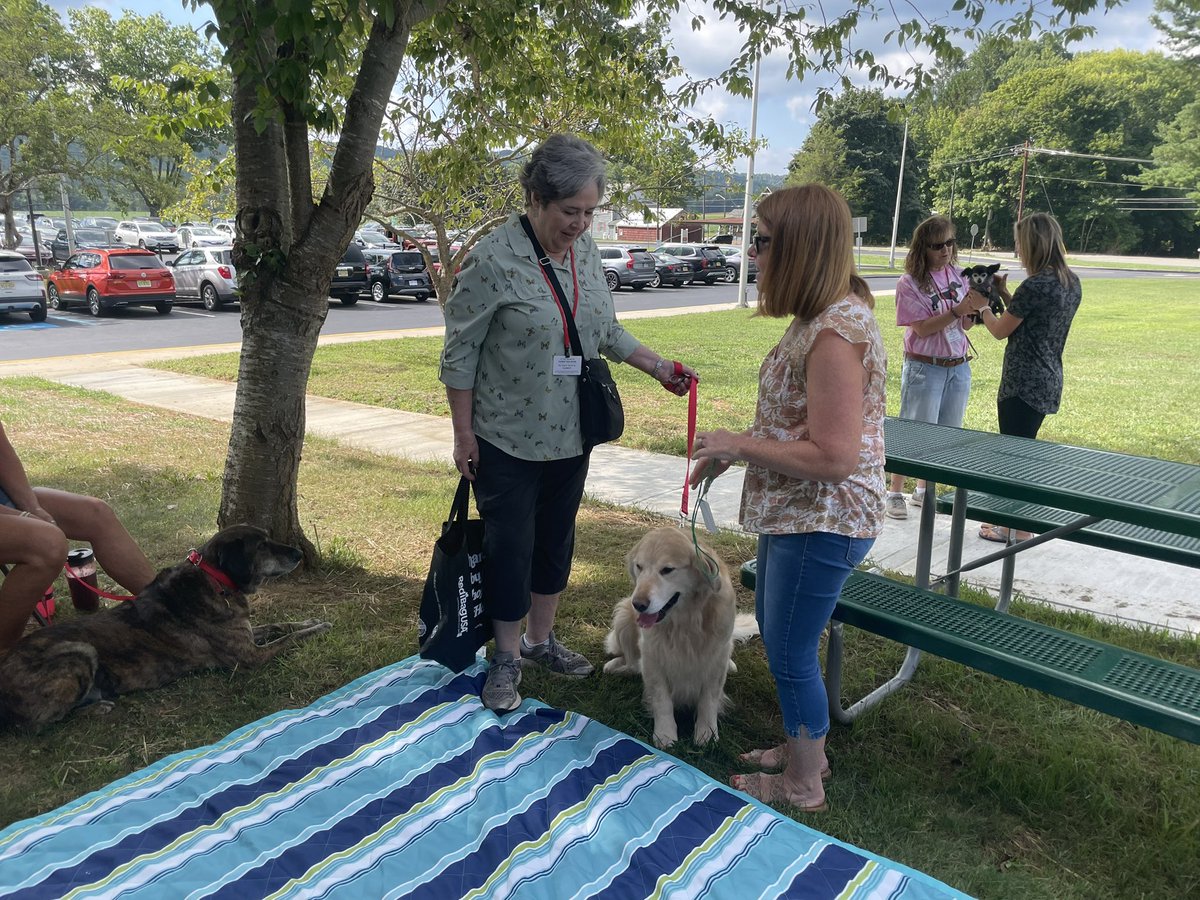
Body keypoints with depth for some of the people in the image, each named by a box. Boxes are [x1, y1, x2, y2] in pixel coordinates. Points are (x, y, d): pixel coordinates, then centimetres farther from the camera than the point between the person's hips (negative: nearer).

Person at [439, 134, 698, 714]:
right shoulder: (493, 259, -17)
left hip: (571, 437, 6)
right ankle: (507, 658, 23)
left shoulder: (586, 251, 3)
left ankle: (540, 639, 35)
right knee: (509, 547, 5)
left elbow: (607, 330, 15)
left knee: (556, 539, 16)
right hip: (507, 441, -6)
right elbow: (460, 353, -13)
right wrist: (463, 433, -12)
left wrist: (657, 367, 6)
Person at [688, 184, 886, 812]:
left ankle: (802, 786, 28)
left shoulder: (836, 334, -26)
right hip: (795, 513, 10)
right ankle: (805, 748, 44)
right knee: (775, 627, 23)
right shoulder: (822, 317, 7)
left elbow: (833, 457, -30)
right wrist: (733, 449, 9)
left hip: (822, 522, -10)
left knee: (789, 650, 6)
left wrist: (739, 446, -20)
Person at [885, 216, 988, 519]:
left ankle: (924, 490, 27)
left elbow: (965, 325, 8)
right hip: (924, 369, -6)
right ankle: (894, 493, 12)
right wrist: (957, 310, -24)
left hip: (958, 367, 6)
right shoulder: (910, 283, -11)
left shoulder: (957, 275, 5)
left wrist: (973, 309, -12)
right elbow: (922, 328, -16)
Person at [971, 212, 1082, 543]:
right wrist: (1004, 294, 16)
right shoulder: (1071, 283, 7)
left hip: (1023, 384, -9)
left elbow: (1000, 330, -9)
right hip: (1048, 382, 9)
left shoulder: (1034, 286, -20)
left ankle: (1016, 527, 13)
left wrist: (982, 304, 8)